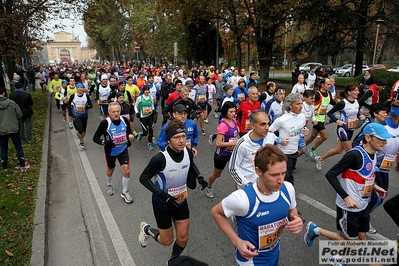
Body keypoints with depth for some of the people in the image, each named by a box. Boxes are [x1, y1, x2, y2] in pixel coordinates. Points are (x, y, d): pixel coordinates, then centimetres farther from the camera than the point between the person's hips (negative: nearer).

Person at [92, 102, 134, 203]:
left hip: (123, 149, 2)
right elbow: (95, 138, -18)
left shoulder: (125, 120, -13)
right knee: (110, 170, 20)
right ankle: (109, 186, 53)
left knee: (126, 170, -6)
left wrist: (130, 136, -15)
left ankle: (124, 192, 18)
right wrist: (105, 142, -36)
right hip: (110, 151, -2)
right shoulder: (105, 123, -24)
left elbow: (129, 131, 7)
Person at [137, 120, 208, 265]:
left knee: (183, 238, 12)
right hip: (162, 204, -4)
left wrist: (199, 176, -7)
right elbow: (143, 178, -20)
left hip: (181, 202, 5)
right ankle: (146, 229, 43)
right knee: (167, 241, 12)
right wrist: (162, 194, -30)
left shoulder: (188, 152, -15)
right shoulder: (160, 158, -32)